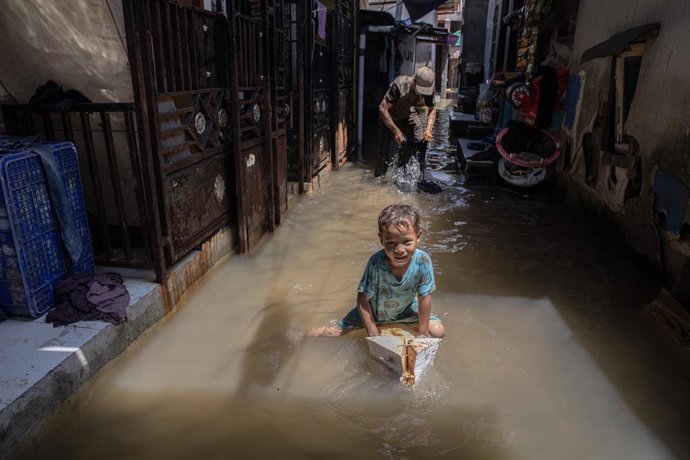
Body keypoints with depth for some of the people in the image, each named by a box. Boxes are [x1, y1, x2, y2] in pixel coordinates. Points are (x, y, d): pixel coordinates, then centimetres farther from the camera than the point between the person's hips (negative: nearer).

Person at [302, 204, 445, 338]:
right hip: (373, 310, -2)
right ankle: (311, 334, 28)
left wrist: (422, 332, -12)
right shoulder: (376, 263, -36)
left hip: (405, 309, 2)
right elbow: (363, 299, -25)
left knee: (439, 331, -3)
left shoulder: (423, 261, -33)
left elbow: (424, 298, -19)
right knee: (334, 332, -5)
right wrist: (373, 334, -23)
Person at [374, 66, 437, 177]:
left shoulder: (427, 89, -24)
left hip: (408, 114, 4)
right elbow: (383, 109, -37)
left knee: (420, 142, -11)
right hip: (389, 116, -3)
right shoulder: (399, 86, -40)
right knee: (383, 147, -5)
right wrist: (396, 130, -42)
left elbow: (432, 110, -9)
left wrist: (429, 129, -27)